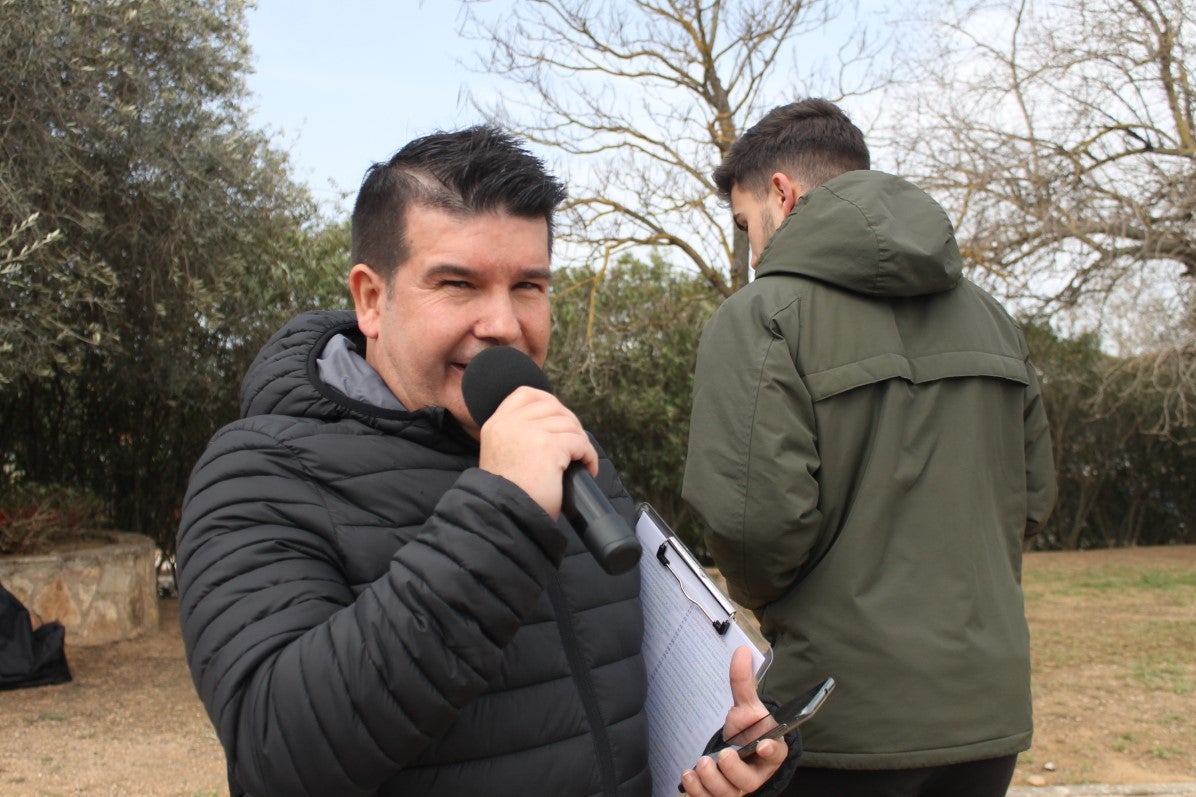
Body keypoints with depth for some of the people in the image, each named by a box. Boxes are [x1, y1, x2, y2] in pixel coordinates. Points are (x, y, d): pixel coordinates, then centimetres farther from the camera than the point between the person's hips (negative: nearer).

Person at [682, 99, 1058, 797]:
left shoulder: (760, 315, -12)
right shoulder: (989, 314, 9)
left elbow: (751, 515, -21)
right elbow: (1034, 496, 11)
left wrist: (762, 596, 0)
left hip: (847, 722, -6)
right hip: (990, 709, 6)